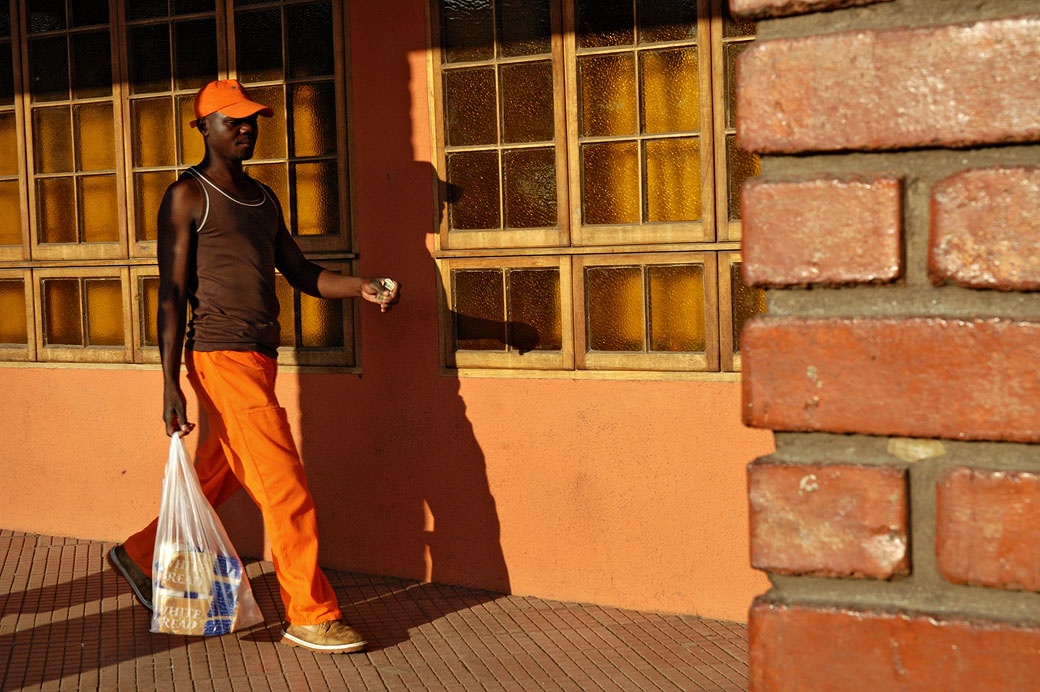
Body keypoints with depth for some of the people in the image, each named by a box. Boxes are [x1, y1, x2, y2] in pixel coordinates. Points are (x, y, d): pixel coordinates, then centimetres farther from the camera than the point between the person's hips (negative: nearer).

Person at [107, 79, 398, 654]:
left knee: (218, 476, 17)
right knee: (284, 487, -9)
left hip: (261, 357, 8)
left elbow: (300, 272, 20)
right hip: (222, 356, -8)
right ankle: (309, 616, -1)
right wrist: (170, 383, -14)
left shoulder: (264, 199, 19)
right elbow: (172, 293, -9)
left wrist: (360, 287, 1)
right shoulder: (187, 197, -4)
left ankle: (141, 555, 36)